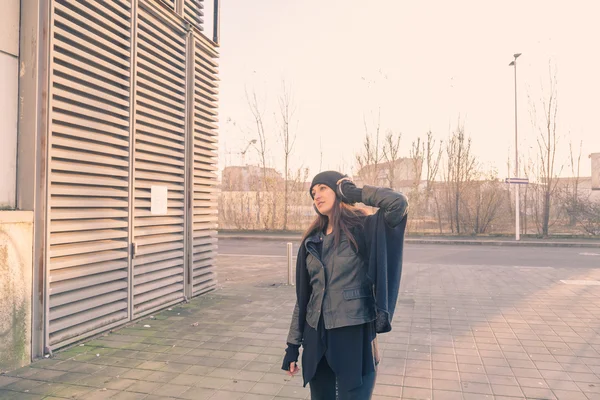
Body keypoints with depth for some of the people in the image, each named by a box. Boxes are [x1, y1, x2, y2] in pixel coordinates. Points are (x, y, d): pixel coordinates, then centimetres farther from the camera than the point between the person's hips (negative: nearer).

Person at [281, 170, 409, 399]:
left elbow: (398, 203, -25)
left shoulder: (364, 229, -6)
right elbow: (302, 296, 9)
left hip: (355, 334, -5)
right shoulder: (312, 240, 7)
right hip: (316, 337, 5)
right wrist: (293, 345, 8)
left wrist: (352, 192, -11)